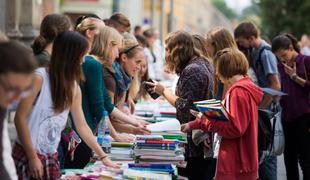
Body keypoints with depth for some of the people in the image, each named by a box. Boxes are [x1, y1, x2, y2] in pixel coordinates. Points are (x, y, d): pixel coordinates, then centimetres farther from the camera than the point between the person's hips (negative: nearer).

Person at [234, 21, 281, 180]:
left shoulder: (265, 54, -16)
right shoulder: (254, 52, 11)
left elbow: (276, 85, -20)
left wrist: (260, 108, -16)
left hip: (266, 111, -9)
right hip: (260, 109, 9)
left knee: (266, 155, -4)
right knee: (265, 153, 13)